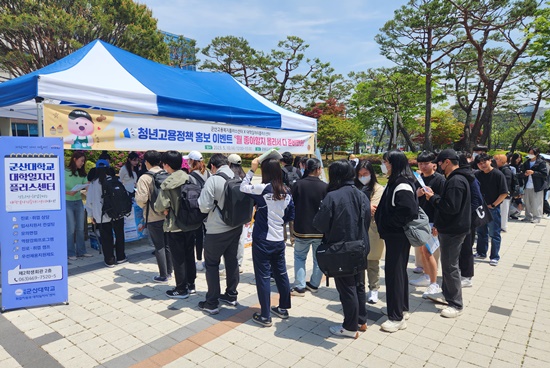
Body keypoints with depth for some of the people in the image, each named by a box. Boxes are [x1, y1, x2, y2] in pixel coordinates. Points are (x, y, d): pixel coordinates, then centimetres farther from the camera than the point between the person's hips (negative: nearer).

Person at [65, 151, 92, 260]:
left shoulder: (82, 173, 9)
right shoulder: (65, 172, -10)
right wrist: (69, 192, -28)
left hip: (79, 202, 6)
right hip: (68, 202, -6)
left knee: (80, 228, 9)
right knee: (71, 229, -1)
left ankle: (81, 251, 19)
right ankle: (71, 253, 11)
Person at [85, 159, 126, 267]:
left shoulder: (93, 184, -3)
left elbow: (89, 202, 2)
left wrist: (92, 215, 14)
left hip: (102, 216, 0)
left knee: (106, 238, 10)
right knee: (119, 235, 17)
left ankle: (109, 260, 16)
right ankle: (120, 257, 26)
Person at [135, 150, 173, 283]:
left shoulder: (144, 178, -13)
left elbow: (141, 199, -18)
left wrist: (144, 206, 2)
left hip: (153, 217, -4)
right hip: (168, 215, 4)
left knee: (159, 246, 5)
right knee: (168, 244, 15)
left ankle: (163, 275, 12)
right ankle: (169, 272, 26)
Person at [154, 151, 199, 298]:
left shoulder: (167, 184, -17)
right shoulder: (189, 179, -2)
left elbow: (160, 206, -20)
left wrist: (165, 210, 0)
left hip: (175, 226, -5)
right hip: (191, 224, 6)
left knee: (178, 258, 7)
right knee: (189, 255, 17)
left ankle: (181, 289, 17)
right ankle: (191, 285, 29)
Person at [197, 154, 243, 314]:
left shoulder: (213, 180, -16)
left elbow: (204, 206, -16)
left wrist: (214, 205, 4)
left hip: (217, 230, -6)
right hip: (235, 227, 6)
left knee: (212, 264, 7)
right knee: (232, 261, 18)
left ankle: (212, 303, 13)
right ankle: (231, 295, 30)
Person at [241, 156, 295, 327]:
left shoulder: (263, 189, -16)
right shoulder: (286, 191, 1)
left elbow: (243, 188, -2)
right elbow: (290, 216, 8)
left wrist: (252, 169, 2)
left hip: (262, 240, -6)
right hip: (279, 240, 6)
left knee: (263, 277, 4)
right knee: (281, 274, 17)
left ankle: (265, 316, 13)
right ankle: (283, 309, 31)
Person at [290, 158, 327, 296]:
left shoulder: (298, 185, -11)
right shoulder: (325, 187, -11)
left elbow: (292, 206, -2)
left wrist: (294, 225, 14)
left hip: (302, 229, 0)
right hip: (321, 230, 0)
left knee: (299, 257, 14)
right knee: (319, 258, 17)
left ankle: (299, 287, 11)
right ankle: (314, 284, 28)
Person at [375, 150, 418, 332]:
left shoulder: (402, 186, -20)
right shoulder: (395, 182, 11)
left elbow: (410, 211, -28)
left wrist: (388, 223, -18)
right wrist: (380, 215, 4)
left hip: (398, 236, -10)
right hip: (394, 234, 10)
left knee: (394, 272, -2)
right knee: (399, 271, 18)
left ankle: (397, 317, 10)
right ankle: (403, 309, 33)